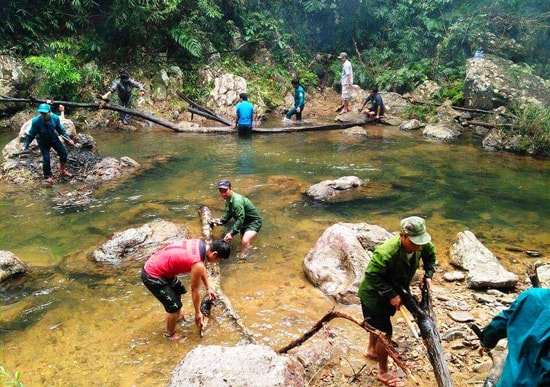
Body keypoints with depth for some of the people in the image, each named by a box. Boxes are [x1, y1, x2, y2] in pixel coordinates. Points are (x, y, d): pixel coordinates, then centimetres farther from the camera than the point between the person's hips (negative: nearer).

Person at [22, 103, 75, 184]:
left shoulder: (55, 118, -23)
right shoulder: (36, 121, -31)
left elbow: (61, 130, -6)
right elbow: (31, 134, -19)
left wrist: (68, 139, -8)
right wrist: (25, 145, -21)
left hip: (54, 139, 4)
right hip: (43, 142, -4)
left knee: (64, 153, 7)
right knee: (46, 159, -7)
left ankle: (63, 170, 32)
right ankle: (47, 177, 17)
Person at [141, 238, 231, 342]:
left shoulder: (202, 245, -3)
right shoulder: (197, 264, -28)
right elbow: (195, 290, -14)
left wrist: (208, 288, 23)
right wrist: (197, 312, 1)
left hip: (155, 264, 9)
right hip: (152, 276, -9)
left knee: (178, 291, 27)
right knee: (174, 305, 1)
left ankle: (177, 317, 50)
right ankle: (170, 333, 26)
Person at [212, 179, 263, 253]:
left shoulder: (237, 201, -32)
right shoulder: (228, 200, -1)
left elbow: (240, 219, -34)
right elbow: (228, 214, 11)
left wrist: (232, 233, -34)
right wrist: (221, 221, -6)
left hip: (254, 222, -10)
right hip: (244, 222, 10)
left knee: (245, 242, -30)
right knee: (242, 242, 22)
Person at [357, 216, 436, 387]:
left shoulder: (420, 244, -19)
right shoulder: (385, 253, -42)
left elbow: (430, 253, 4)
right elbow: (372, 275, -33)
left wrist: (428, 275, -7)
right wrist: (391, 295, -32)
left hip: (392, 291, 8)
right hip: (373, 295, -8)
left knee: (378, 325, 30)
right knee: (385, 333, 3)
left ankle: (371, 351, 57)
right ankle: (383, 373, 25)